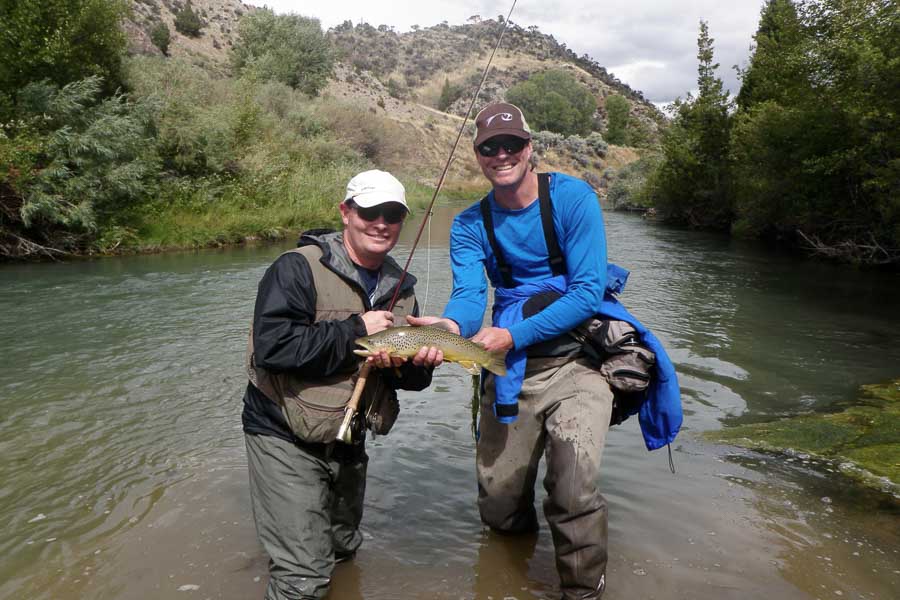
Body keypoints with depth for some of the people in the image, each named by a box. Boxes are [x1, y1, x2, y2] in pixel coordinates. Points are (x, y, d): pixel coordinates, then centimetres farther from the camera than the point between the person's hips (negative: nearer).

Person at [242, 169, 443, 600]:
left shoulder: (400, 289, 4)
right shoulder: (298, 268, -17)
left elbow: (406, 378, 7)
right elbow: (272, 346, -30)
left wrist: (417, 364, -17)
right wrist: (356, 330, -25)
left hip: (348, 442, 7)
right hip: (285, 437, -7)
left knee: (343, 549, 26)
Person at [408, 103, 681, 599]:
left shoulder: (572, 198, -9)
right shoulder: (469, 225, 1)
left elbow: (589, 292, -16)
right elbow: (469, 294, -14)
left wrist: (514, 335, -25)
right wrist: (453, 325, -38)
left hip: (575, 358, -3)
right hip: (509, 370, 4)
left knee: (574, 493, -23)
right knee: (497, 506, 13)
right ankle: (520, 532, 51)